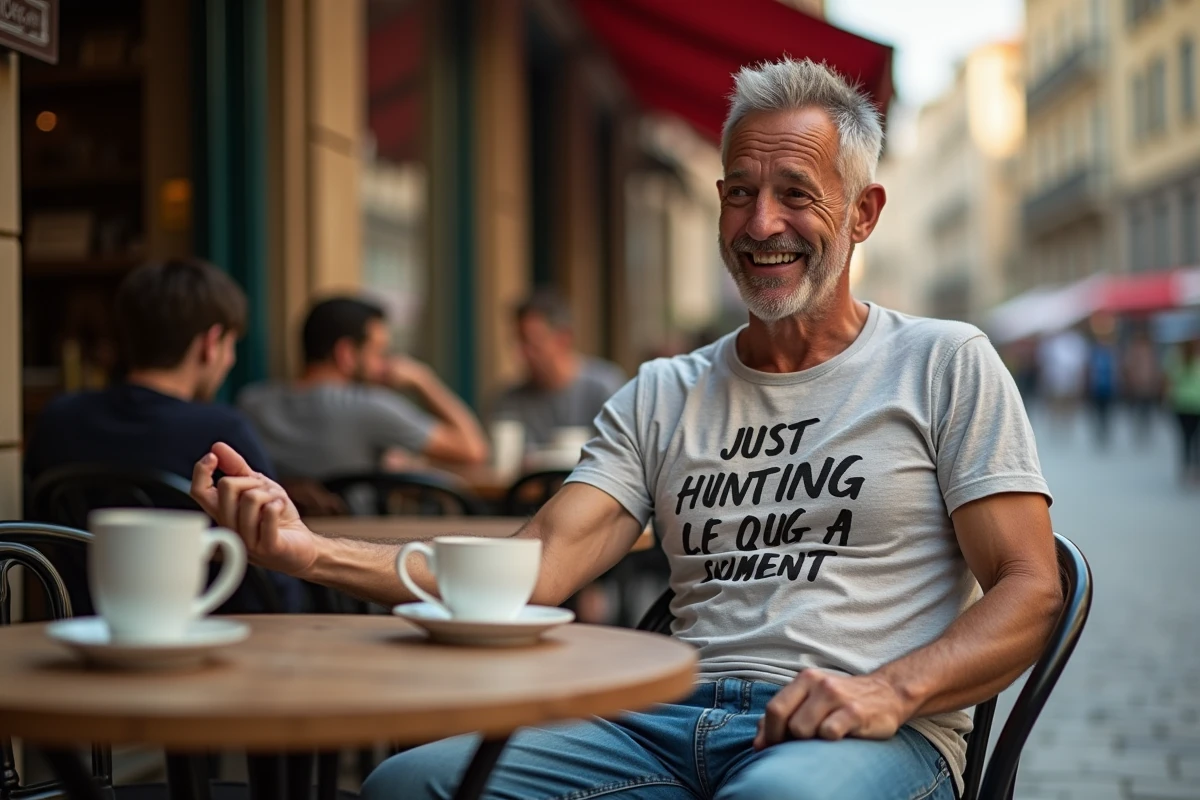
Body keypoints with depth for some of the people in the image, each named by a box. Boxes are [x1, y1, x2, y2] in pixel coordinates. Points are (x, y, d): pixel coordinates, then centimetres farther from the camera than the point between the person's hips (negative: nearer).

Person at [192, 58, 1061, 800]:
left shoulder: (946, 365, 8)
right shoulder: (663, 397, 17)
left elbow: (1030, 591, 2)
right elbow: (531, 569, 5)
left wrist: (887, 692, -18)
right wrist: (313, 551, -10)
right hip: (671, 723, 4)